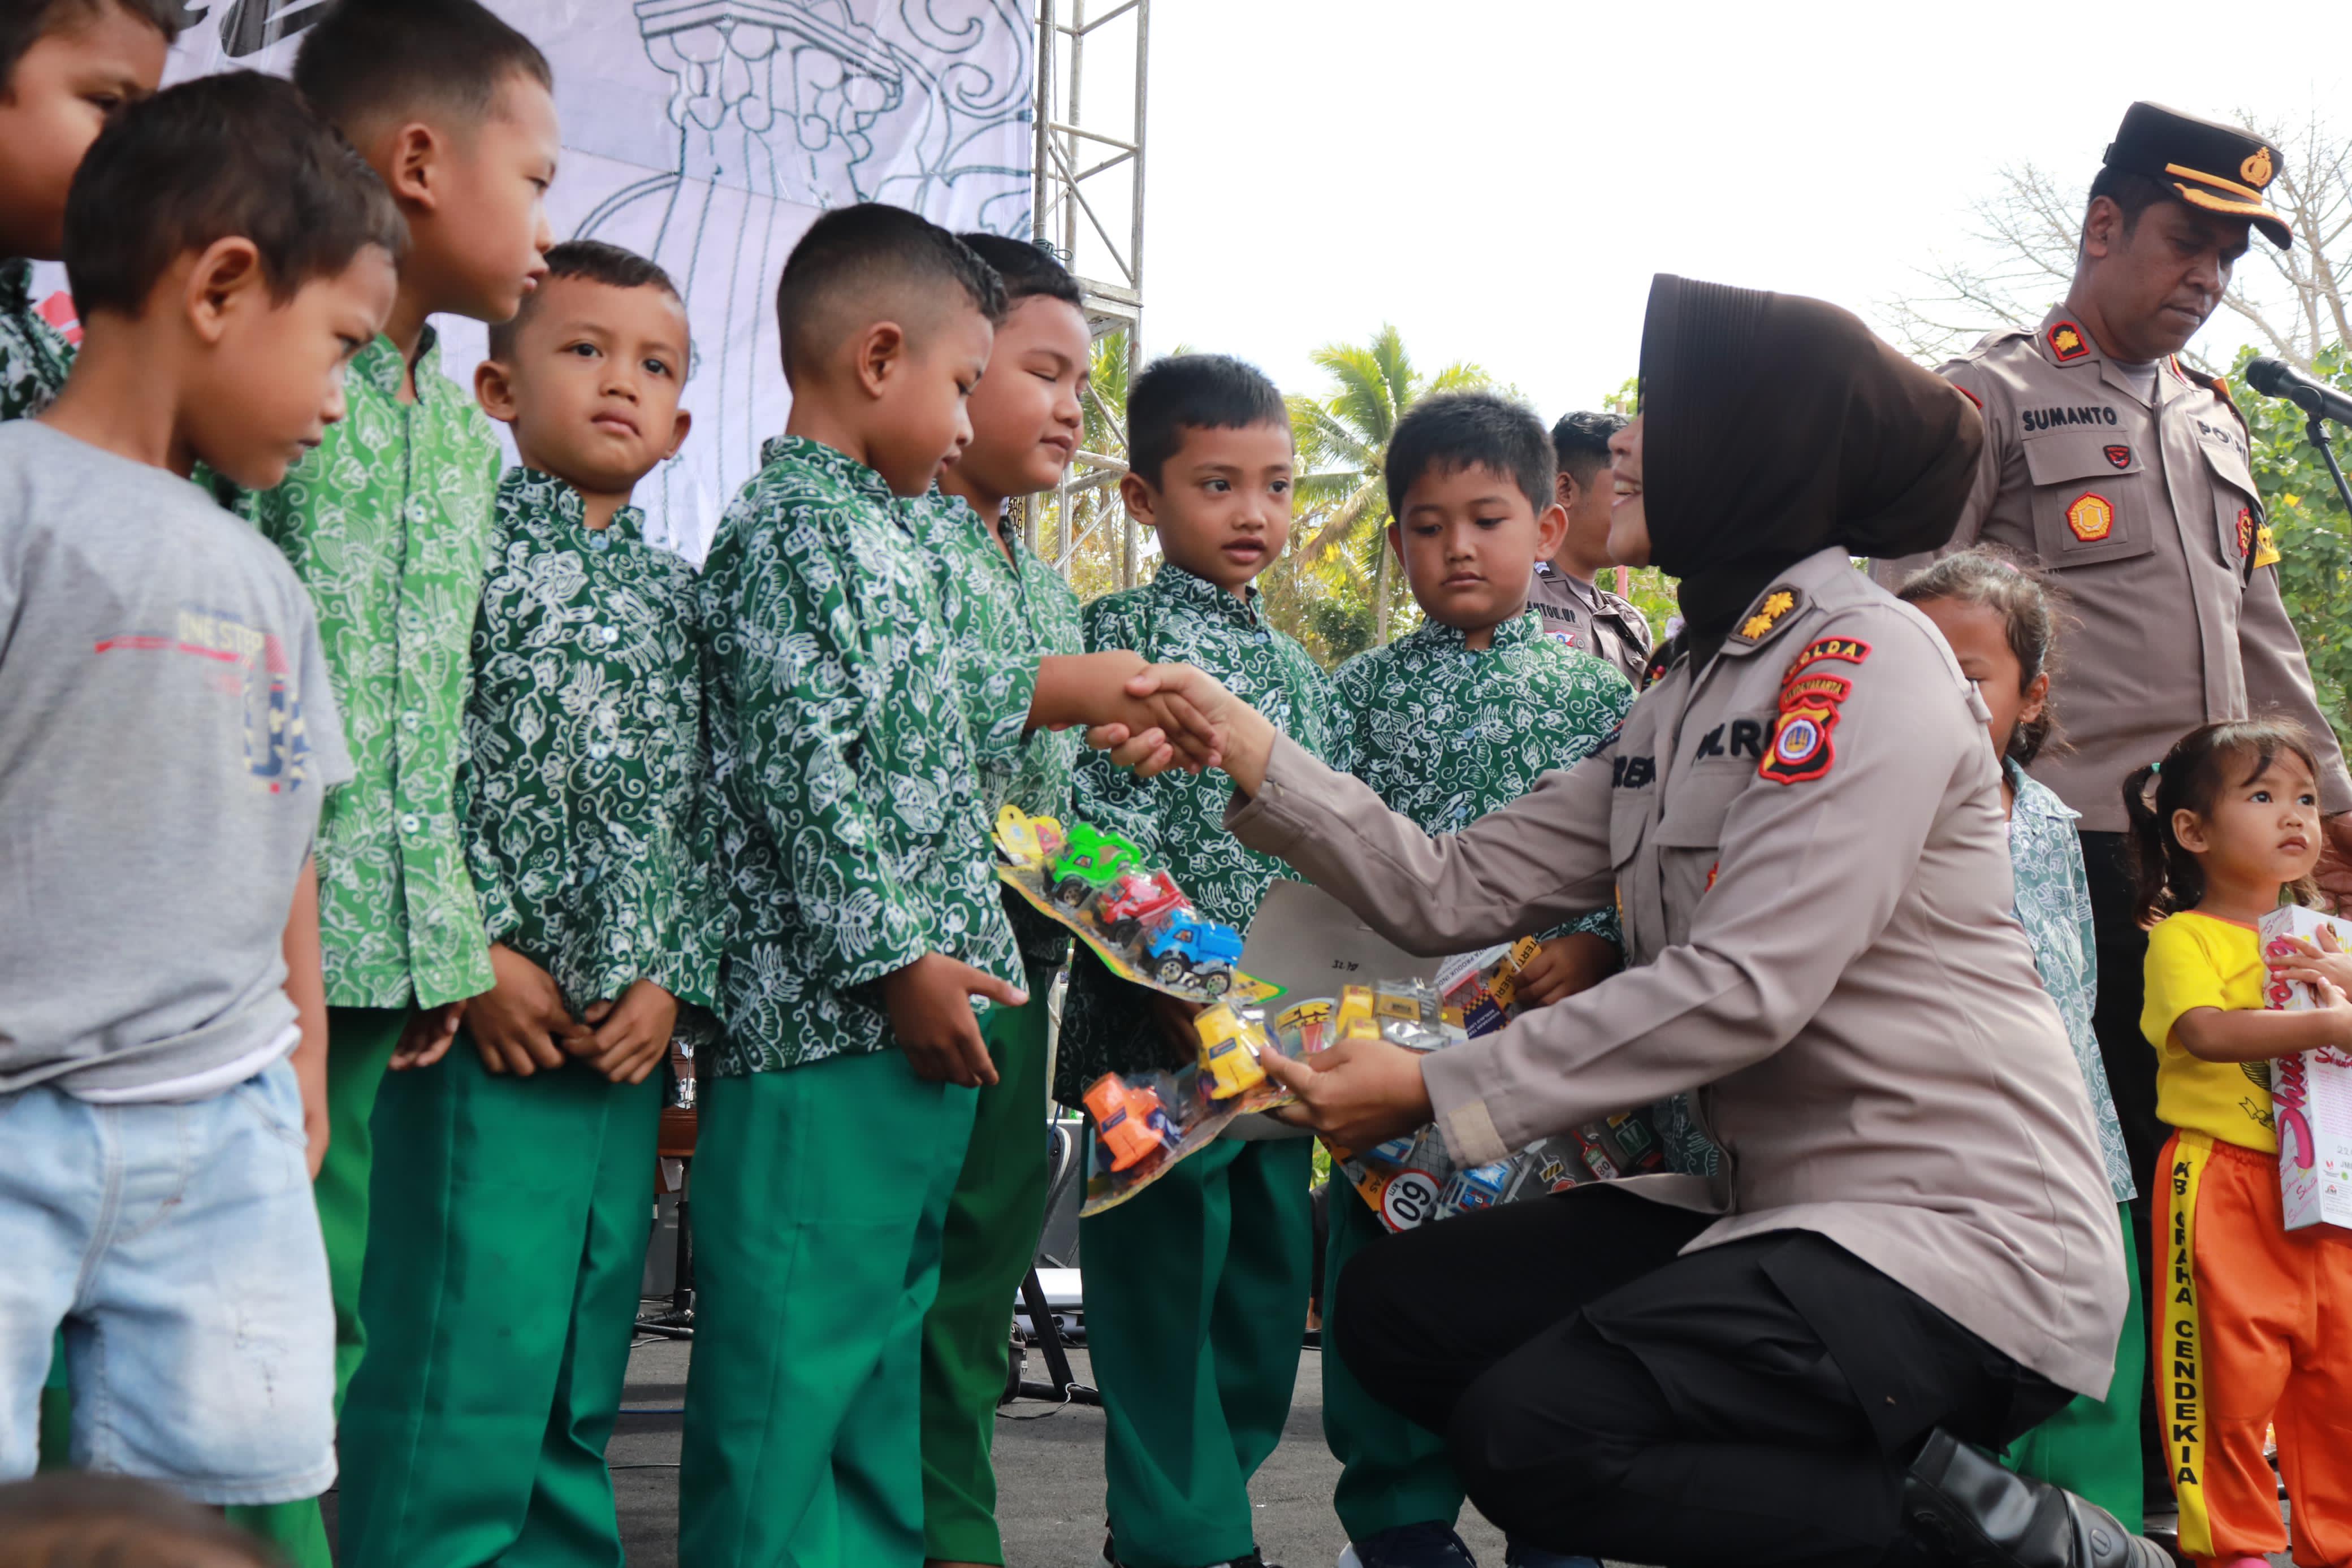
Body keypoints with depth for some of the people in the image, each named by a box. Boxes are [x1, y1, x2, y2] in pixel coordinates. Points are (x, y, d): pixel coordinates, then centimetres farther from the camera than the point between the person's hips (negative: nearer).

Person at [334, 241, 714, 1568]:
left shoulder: (679, 596, 15)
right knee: (464, 1371, -5)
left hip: (631, 1032, 6)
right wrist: (474, 958, -14)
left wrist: (676, 980, -1)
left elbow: (707, 812, 12)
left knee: (583, 1376, 13)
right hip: (491, 1027, -6)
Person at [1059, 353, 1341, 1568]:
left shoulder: (1297, 670, 17)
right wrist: (1173, 984, -22)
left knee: (1270, 1294, 13)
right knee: (1162, 1296, -2)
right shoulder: (1125, 636, -5)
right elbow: (1100, 840, -15)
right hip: (1161, 1037, -7)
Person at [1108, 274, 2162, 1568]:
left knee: (1532, 1429, -23)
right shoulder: (1682, 701, 15)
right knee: (1400, 1306, 2)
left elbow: (1747, 987, -21)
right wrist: (1258, 760, 0)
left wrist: (1442, 1094, -18)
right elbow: (1457, 894, 9)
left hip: (1960, 1230, -9)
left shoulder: (1868, 658, -12)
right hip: (1786, 1203, 9)